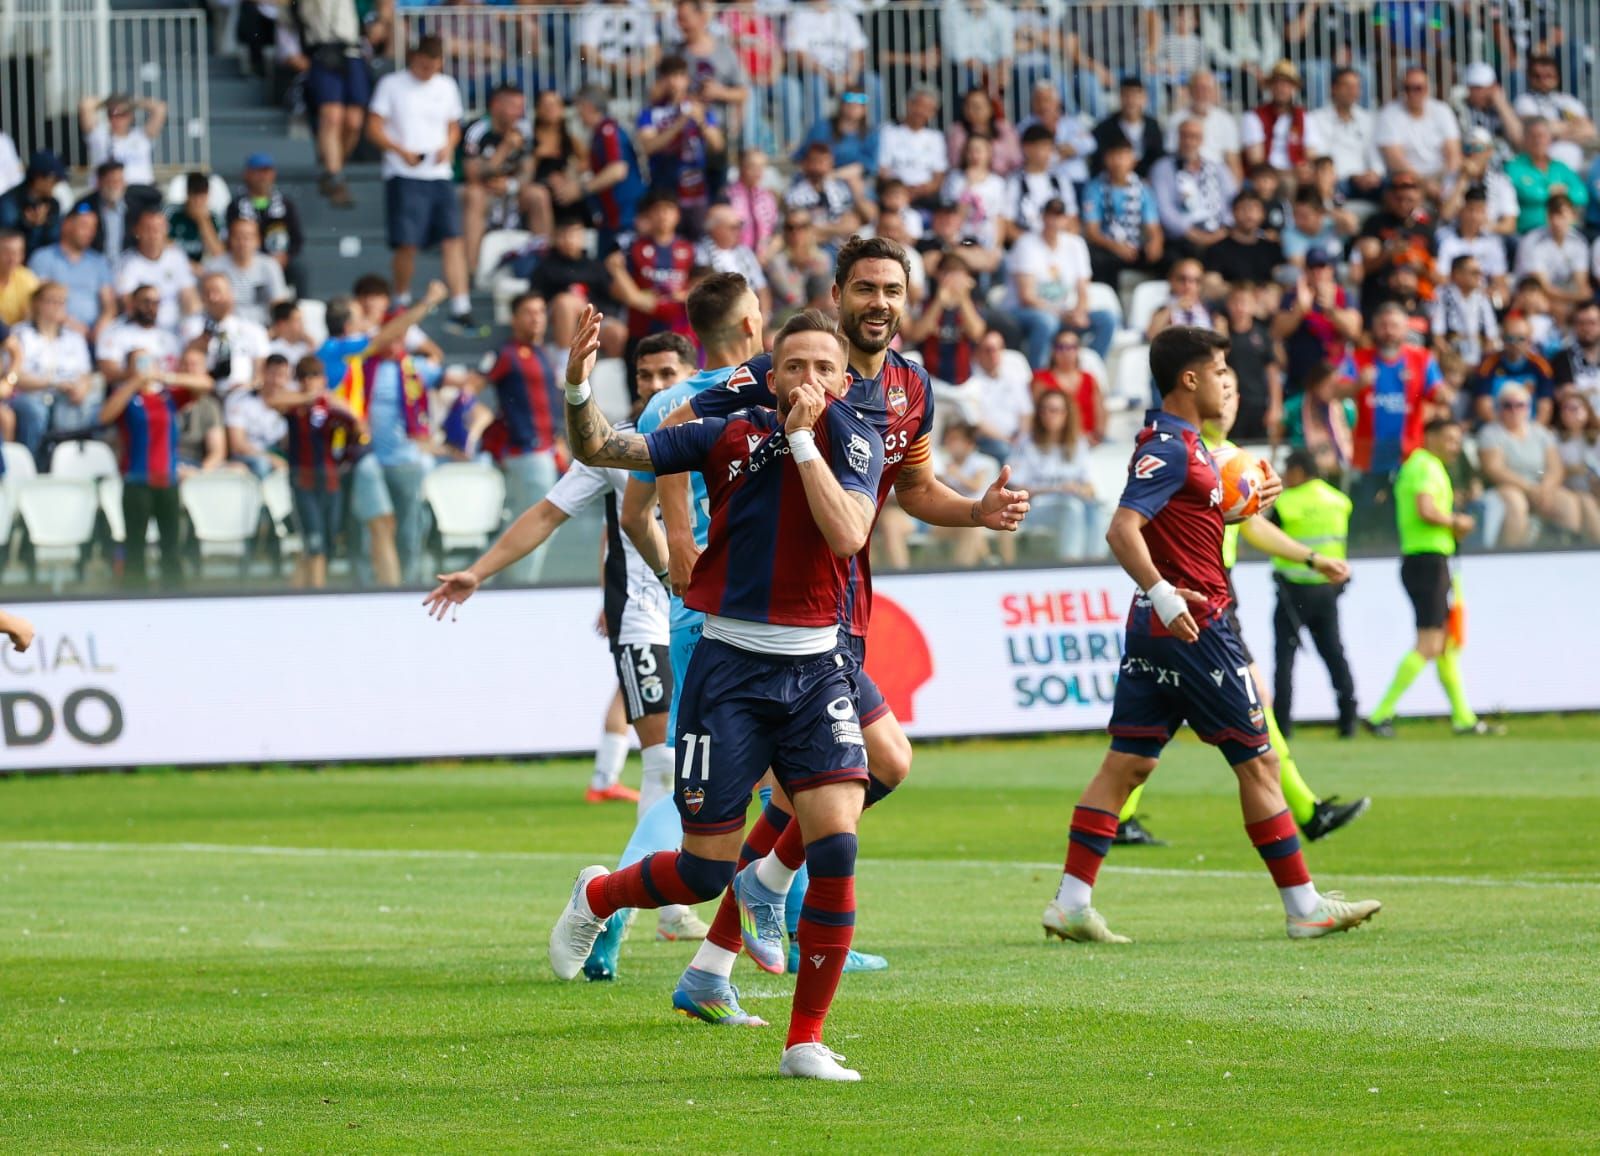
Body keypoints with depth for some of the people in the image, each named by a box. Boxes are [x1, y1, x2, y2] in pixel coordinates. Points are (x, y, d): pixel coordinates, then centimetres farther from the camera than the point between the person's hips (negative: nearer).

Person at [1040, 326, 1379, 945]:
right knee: (1258, 760, -2)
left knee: (1127, 762, 6)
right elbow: (1122, 530, -26)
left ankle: (1072, 901, 3)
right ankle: (1304, 906, 4)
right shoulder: (1170, 448, -16)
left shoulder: (1181, 442, 15)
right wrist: (1163, 593, -37)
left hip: (1161, 627, 10)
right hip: (1193, 625, -10)